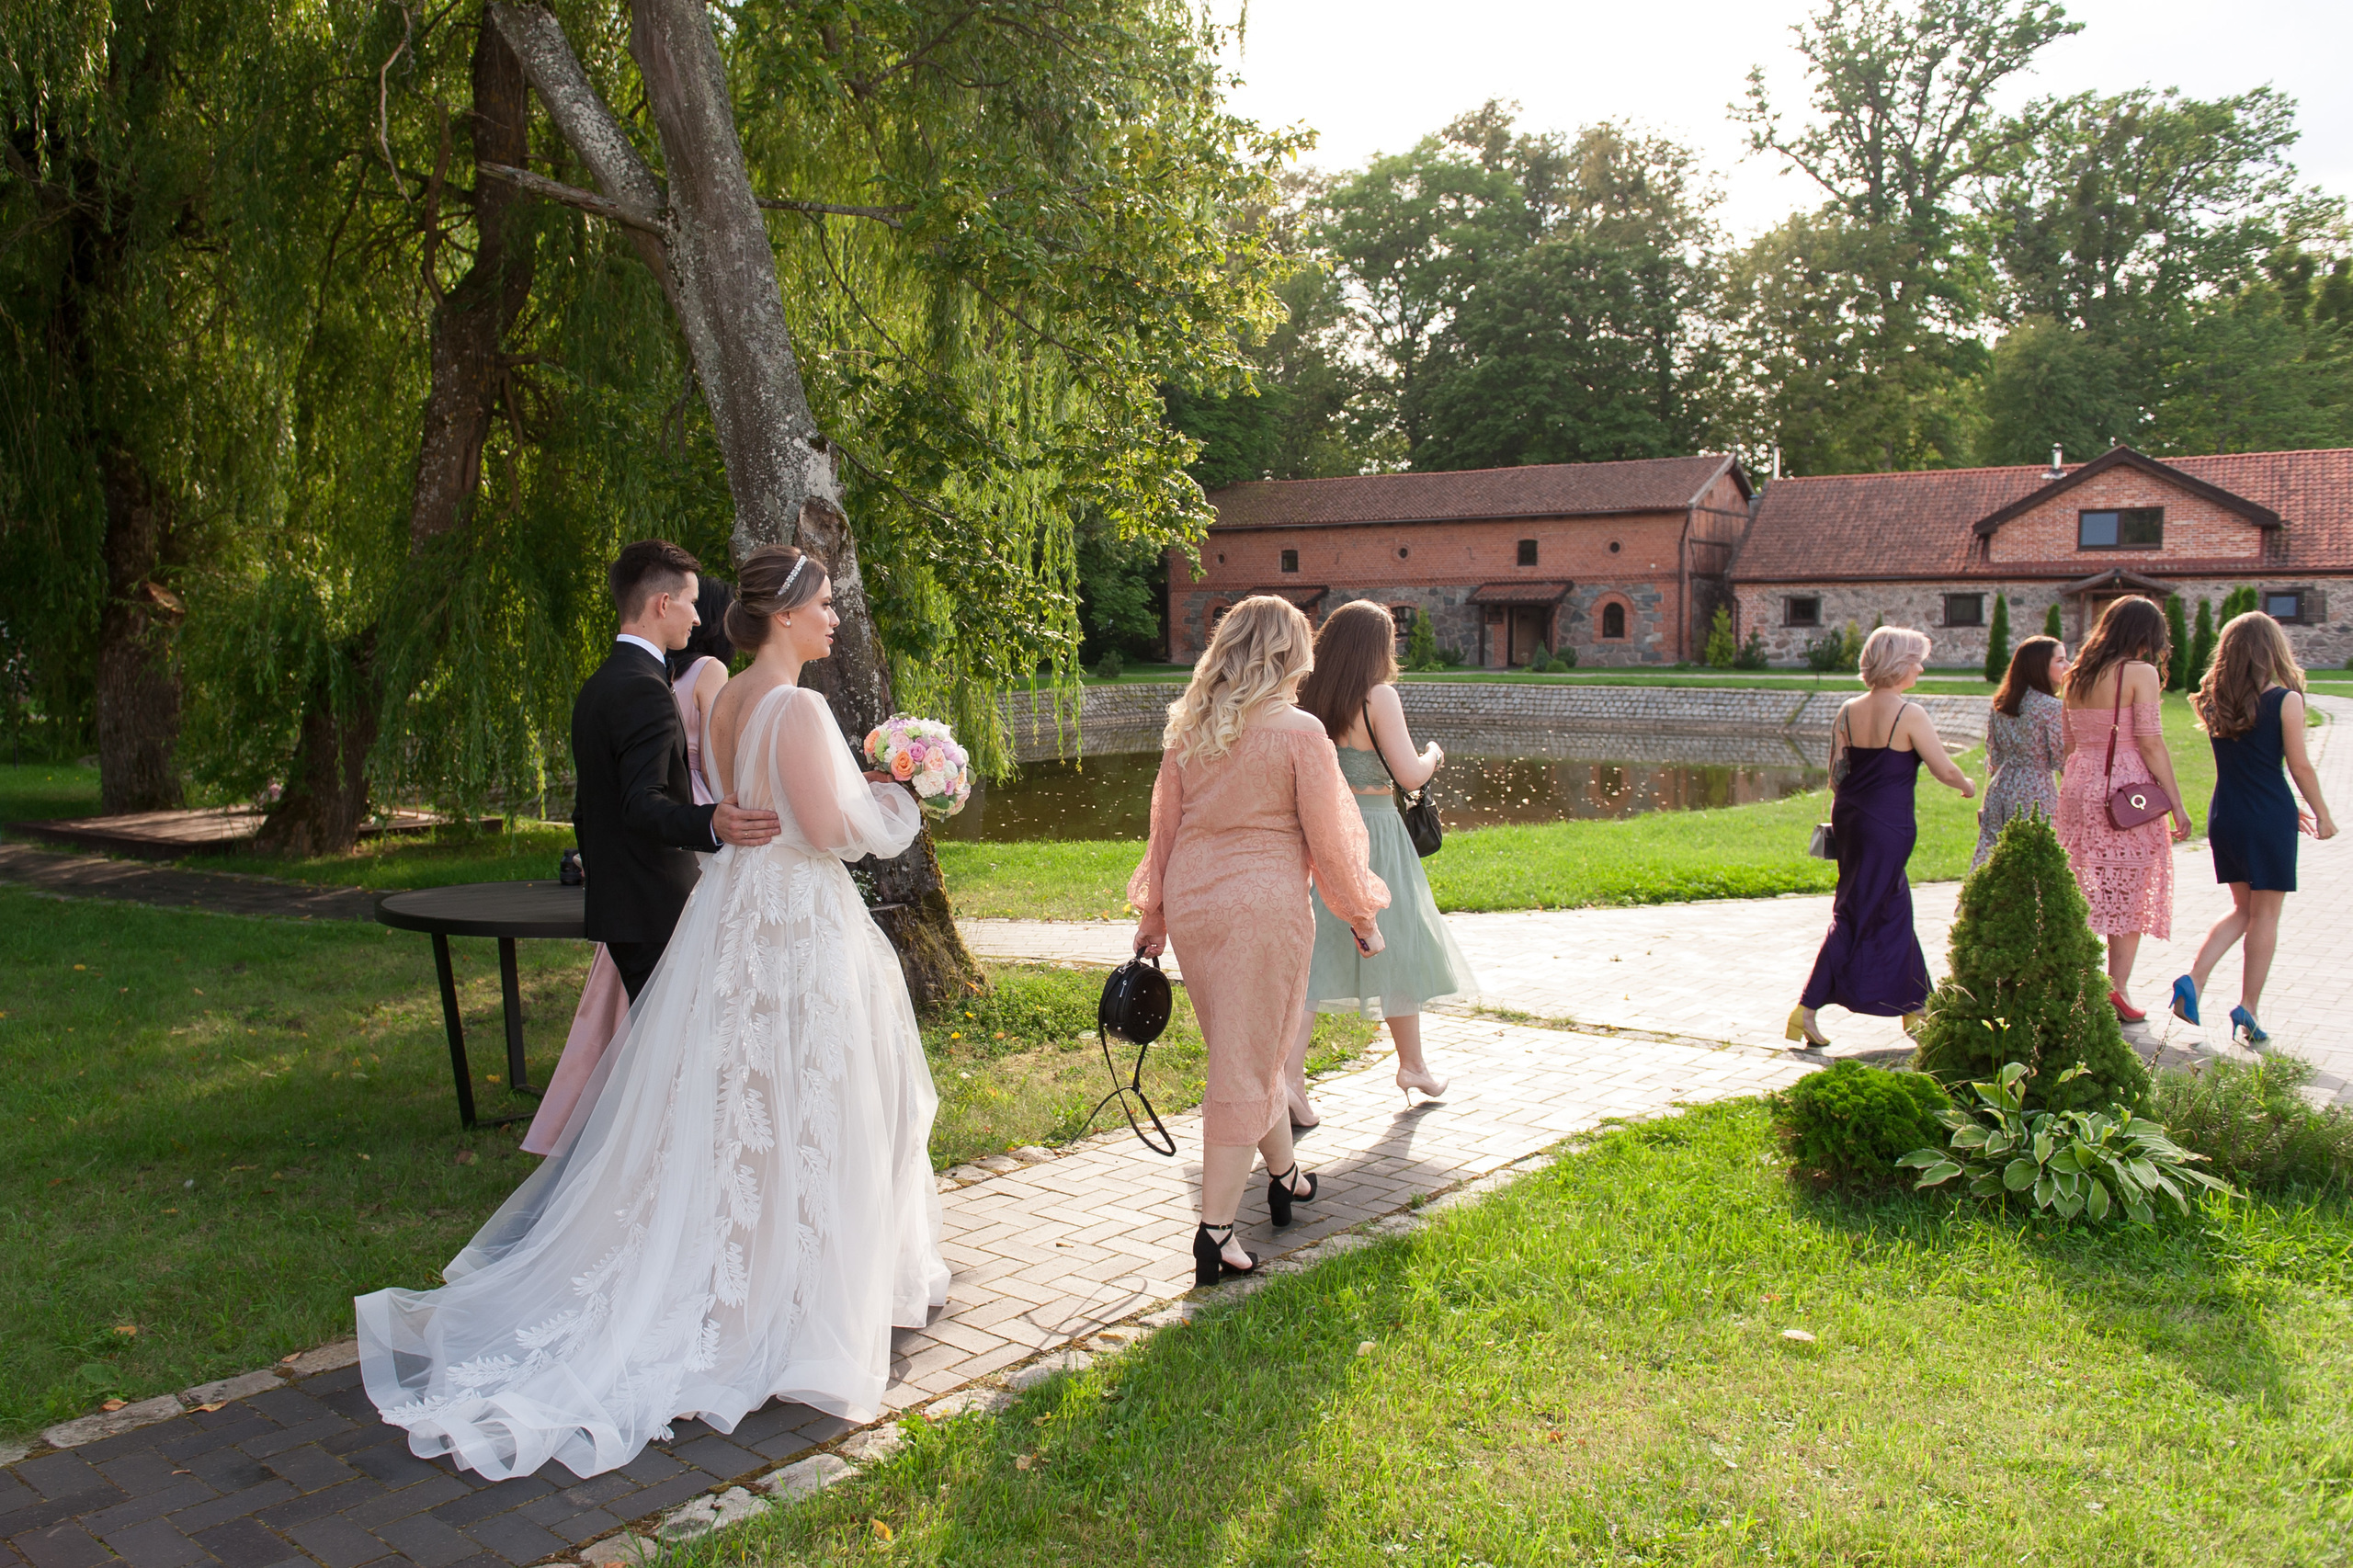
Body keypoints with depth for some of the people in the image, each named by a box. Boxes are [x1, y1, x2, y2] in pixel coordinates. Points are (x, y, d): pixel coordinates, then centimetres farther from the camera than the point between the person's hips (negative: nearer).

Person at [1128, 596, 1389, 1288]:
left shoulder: (1189, 729, 5)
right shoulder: (1299, 732, -11)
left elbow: (1164, 825, 10)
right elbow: (1328, 840, -7)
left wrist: (1152, 915, 18)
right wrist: (1361, 915, 6)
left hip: (1191, 903, 6)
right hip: (1264, 906, -6)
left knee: (1250, 1047, 22)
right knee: (1243, 1065, 2)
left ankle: (1284, 1177, 40)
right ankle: (1215, 1232, 4)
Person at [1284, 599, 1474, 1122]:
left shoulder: (1307, 697, 3)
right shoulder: (1379, 697, -13)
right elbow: (1411, 775, -14)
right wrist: (1434, 754, 6)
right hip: (1372, 834, -5)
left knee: (1312, 953, 4)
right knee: (1397, 948, 13)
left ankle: (1289, 1075, -8)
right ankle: (1412, 1065, 31)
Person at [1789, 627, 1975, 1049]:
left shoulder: (1848, 711, 4)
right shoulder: (1910, 714, -13)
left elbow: (1835, 776, 6)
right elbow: (1945, 771, -8)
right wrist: (1967, 785, 13)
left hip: (1849, 819, 7)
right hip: (1888, 825, -7)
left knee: (1894, 909, 19)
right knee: (1856, 917, -1)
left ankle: (1913, 1006, 29)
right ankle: (1806, 1010, -2)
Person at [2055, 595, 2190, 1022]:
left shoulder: (2076, 676, 10)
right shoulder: (2141, 673, -9)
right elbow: (2150, 743, -13)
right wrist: (2176, 803, -9)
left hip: (2078, 786, 6)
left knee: (2083, 893, 12)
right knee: (2131, 894, 5)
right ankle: (2118, 986, 0)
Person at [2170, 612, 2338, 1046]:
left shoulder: (2214, 702, 5)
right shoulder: (2285, 701, -11)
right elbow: (2300, 767, -7)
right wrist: (2322, 816, 7)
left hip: (2224, 816, 5)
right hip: (2268, 819, -5)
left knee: (2243, 908, 18)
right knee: (2265, 915, 5)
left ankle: (2194, 981, 1)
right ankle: (2247, 1009, 6)